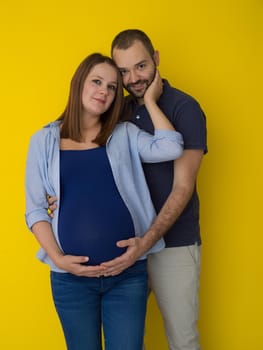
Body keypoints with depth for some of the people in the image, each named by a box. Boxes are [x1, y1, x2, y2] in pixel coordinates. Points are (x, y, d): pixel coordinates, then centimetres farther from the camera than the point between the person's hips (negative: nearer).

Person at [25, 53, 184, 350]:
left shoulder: (125, 135, 5)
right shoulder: (44, 140, 3)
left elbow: (171, 148, -13)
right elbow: (35, 209, 2)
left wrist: (149, 99, -1)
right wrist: (58, 258, -10)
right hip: (70, 277, 0)